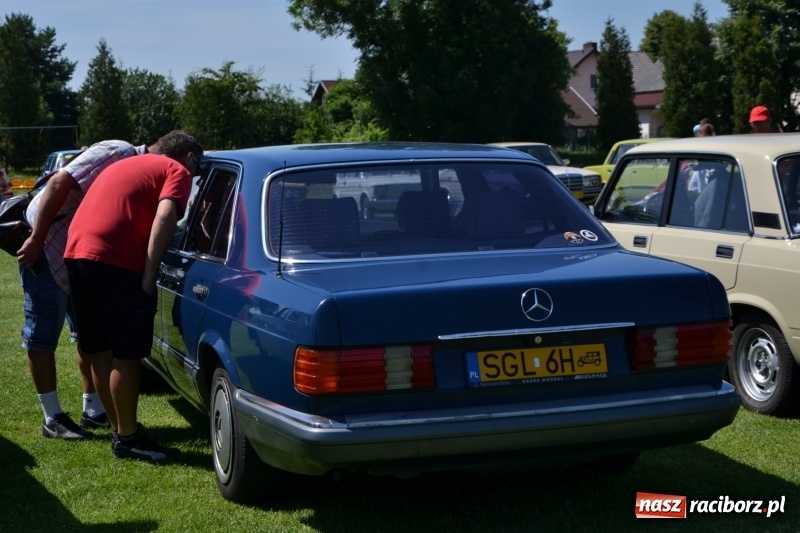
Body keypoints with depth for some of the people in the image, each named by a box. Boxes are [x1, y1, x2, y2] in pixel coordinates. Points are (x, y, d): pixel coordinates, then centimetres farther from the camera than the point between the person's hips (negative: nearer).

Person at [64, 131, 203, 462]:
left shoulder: (129, 164, 31)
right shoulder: (178, 171, 7)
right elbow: (164, 218, -11)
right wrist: (149, 277, -13)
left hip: (76, 252, 9)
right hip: (114, 259, -8)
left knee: (99, 351, 15)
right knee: (126, 355, 1)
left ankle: (119, 427, 25)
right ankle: (127, 438, 7)